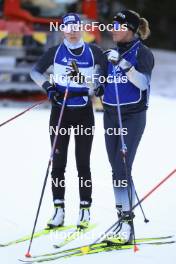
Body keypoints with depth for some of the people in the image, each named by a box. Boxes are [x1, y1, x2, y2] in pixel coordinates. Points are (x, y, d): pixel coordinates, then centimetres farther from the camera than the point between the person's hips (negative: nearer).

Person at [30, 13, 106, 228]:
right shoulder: (56, 52, 2)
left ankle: (85, 209, 7)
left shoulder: (93, 52, 0)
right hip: (60, 112, 1)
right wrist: (47, 86, -13)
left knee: (83, 163, 1)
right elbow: (35, 71, 5)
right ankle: (58, 209, 5)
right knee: (58, 162, 1)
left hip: (84, 113, -1)